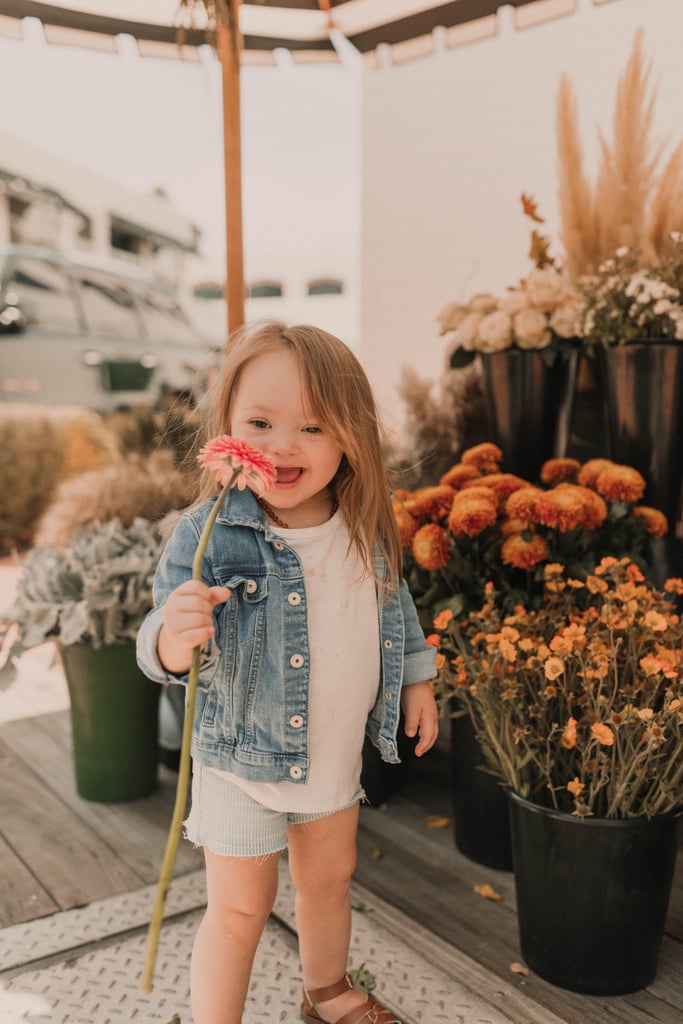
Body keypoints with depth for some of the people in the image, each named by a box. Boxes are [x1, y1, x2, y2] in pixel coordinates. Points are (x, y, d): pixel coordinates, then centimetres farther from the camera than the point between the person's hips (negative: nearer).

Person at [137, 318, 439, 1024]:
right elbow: (160, 644, -26)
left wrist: (417, 677, 14)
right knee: (239, 910, 8)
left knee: (329, 879, 25)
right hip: (243, 758, -5)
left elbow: (393, 602, 9)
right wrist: (175, 639, -48)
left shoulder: (367, 527, -9)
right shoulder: (210, 533, -25)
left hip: (337, 748, 6)